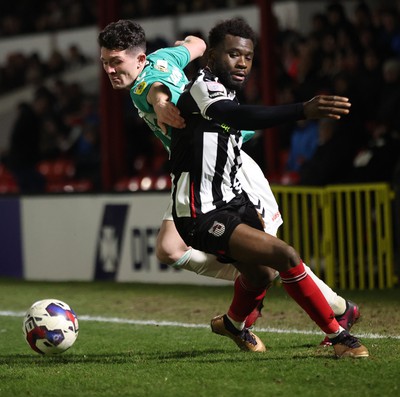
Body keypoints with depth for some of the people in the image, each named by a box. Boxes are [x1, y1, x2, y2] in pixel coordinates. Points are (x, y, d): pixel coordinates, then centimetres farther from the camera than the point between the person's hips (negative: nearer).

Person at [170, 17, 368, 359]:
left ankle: (232, 324, 54)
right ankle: (338, 336, -11)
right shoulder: (203, 88, -20)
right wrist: (305, 111, -54)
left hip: (231, 201, 10)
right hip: (204, 217, -10)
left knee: (259, 276, 22)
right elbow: (243, 117, -40)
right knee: (285, 256, -20)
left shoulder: (226, 92, 11)